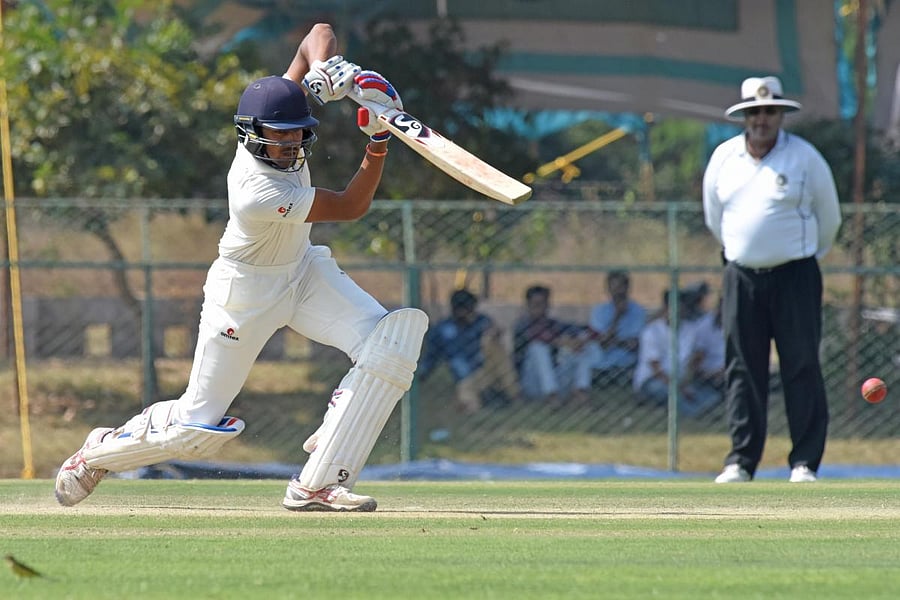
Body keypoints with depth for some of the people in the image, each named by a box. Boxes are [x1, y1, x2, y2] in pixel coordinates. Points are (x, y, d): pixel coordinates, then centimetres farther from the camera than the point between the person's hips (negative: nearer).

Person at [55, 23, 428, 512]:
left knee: (391, 342, -19)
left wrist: (326, 70, -28)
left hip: (302, 272, 7)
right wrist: (377, 143, -34)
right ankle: (101, 451, 34)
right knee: (197, 427, 1)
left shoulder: (281, 98, -17)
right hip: (245, 290, -7)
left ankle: (319, 484, -15)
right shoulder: (257, 191, -36)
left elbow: (320, 32, -8)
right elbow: (350, 207, -28)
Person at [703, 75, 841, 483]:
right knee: (742, 371, 2)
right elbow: (714, 219, 20)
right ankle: (741, 461, 6)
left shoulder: (805, 158, -4)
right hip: (741, 277, 3)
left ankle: (805, 462, -4)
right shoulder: (723, 158, 6)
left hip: (795, 277, -3)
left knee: (802, 368, -5)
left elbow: (829, 220, 7)